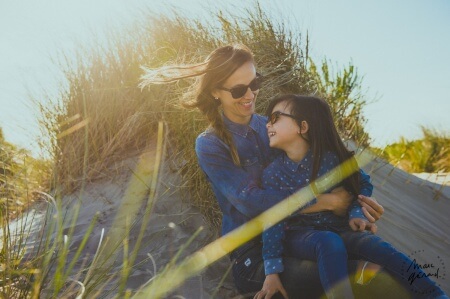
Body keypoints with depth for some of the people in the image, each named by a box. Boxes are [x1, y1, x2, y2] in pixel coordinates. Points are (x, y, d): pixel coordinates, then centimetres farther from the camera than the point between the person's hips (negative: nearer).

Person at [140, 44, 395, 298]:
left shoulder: (270, 127, 7)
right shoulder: (210, 145, -8)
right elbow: (250, 201, -18)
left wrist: (352, 198, -19)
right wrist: (326, 202, -20)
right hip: (253, 250, -5)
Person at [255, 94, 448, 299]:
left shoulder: (331, 159, -8)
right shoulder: (272, 173, -10)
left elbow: (362, 186, 8)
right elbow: (273, 222, -9)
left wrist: (356, 214, -10)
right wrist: (272, 271, -14)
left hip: (336, 227, 1)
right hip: (298, 235, -1)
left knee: (376, 245, -25)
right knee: (329, 242, -36)